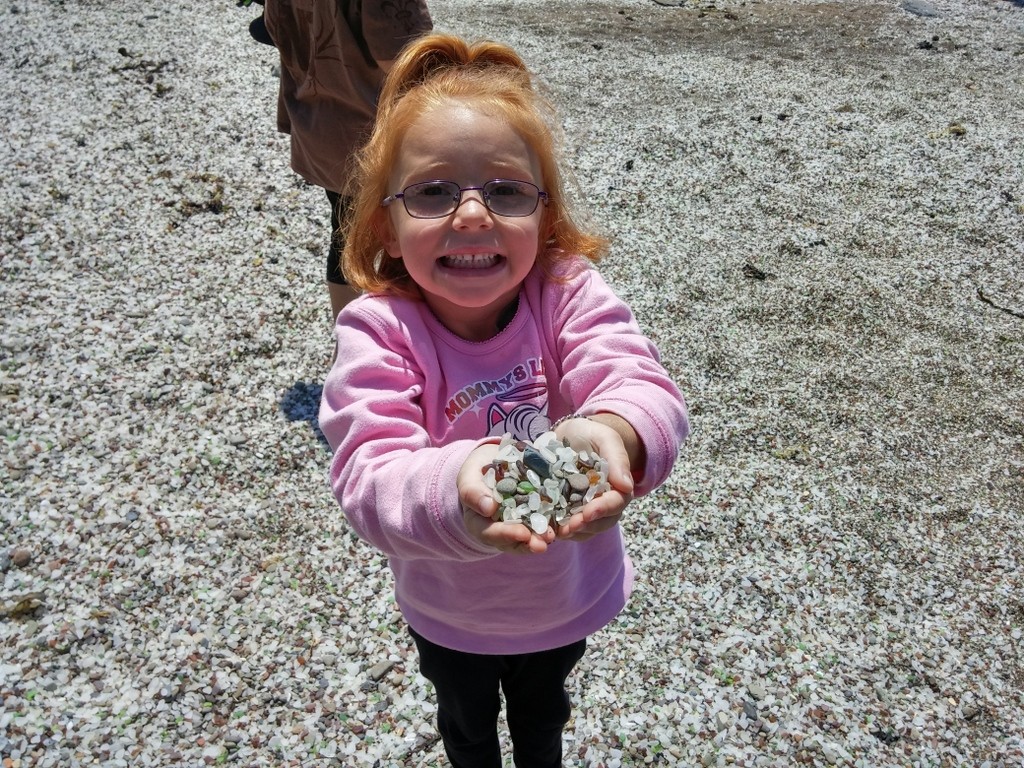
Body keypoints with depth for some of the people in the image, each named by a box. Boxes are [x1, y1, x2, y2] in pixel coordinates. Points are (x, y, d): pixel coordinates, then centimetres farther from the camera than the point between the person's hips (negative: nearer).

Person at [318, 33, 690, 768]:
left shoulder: (570, 293, -24)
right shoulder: (378, 332, -29)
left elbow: (643, 387, -38)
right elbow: (371, 474, -39)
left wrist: (614, 433, -62)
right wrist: (454, 492, -62)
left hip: (570, 597, 2)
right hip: (449, 616, -1)